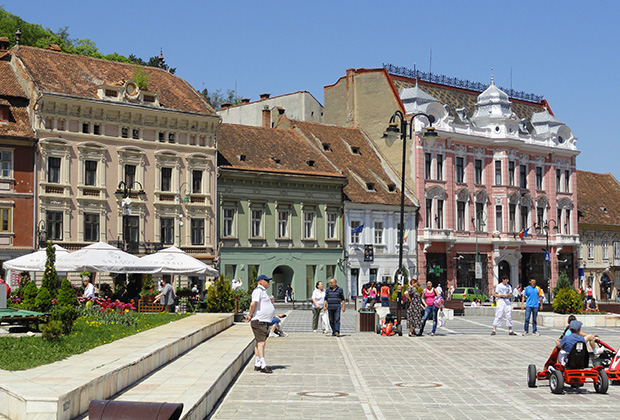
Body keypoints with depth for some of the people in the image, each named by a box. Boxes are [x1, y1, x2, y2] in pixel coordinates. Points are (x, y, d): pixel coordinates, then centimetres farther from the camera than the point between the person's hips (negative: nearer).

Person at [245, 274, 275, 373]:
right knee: (261, 342, -14)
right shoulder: (258, 290, -13)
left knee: (259, 342, 13)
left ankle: (257, 365, 18)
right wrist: (250, 315, -15)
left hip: (264, 321, 11)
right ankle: (263, 366, -17)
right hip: (259, 321, -11)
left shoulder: (263, 291, 21)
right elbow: (253, 304, -25)